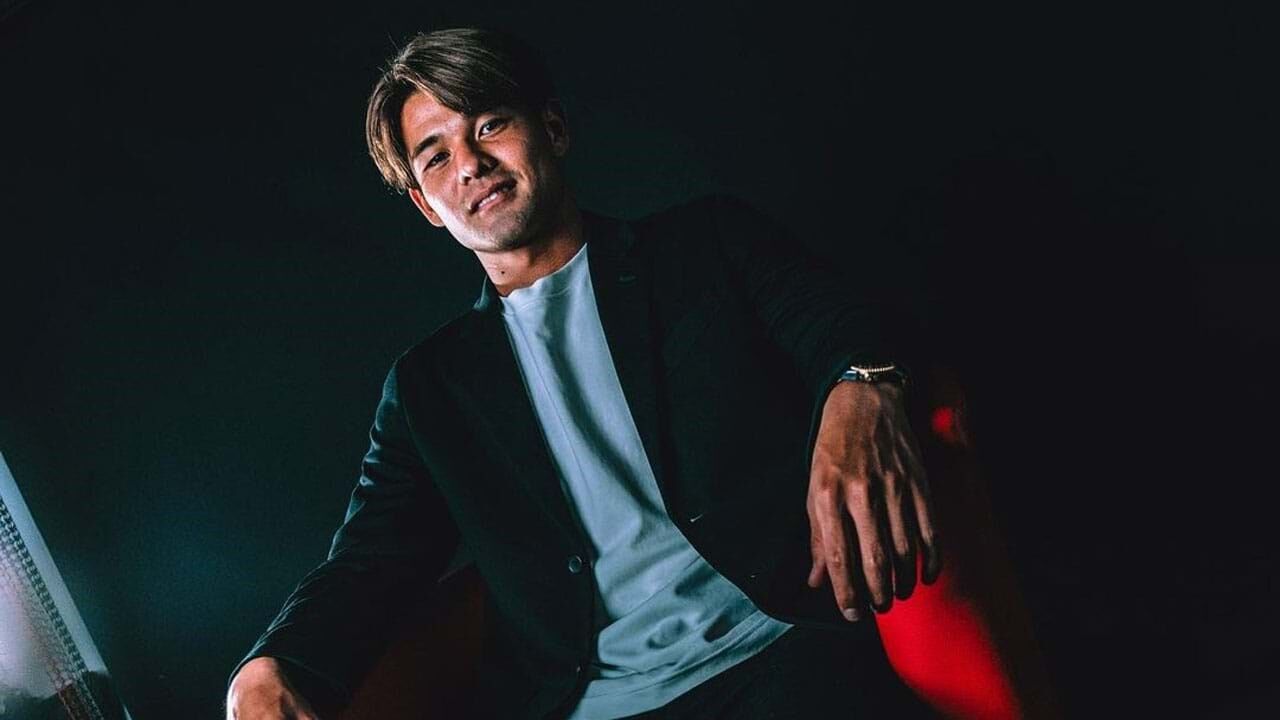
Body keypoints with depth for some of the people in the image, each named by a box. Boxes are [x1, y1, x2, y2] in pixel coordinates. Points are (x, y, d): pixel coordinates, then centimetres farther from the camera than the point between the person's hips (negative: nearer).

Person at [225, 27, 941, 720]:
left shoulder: (712, 242, 14)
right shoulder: (429, 386, 17)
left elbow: (839, 325, 1)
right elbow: (369, 564, 11)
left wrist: (862, 388, -25)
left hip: (782, 660, -3)